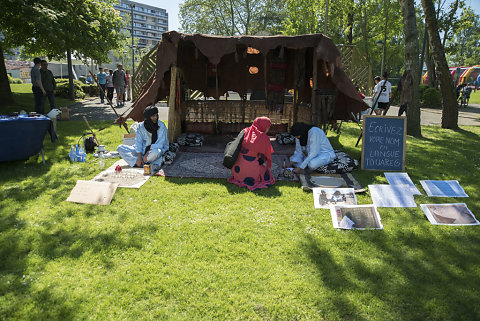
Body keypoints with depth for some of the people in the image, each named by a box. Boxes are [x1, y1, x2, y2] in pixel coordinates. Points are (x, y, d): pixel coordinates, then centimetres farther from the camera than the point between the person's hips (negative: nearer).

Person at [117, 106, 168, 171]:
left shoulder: (161, 126, -9)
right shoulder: (141, 126, -2)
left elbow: (160, 143, -13)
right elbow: (138, 142, -5)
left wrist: (148, 153, -22)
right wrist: (139, 156, -19)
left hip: (156, 149, -4)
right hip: (143, 150, 5)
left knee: (156, 152, -42)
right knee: (120, 148, -13)